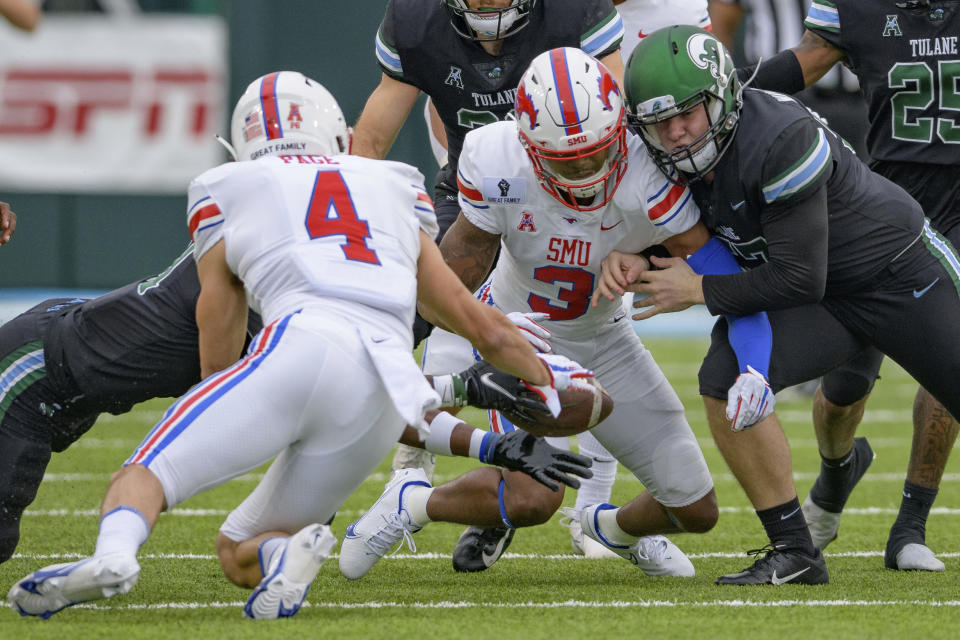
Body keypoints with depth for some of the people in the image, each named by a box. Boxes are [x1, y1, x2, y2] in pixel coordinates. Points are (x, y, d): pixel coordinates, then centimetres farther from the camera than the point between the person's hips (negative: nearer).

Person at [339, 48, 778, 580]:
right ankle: (414, 502, 3)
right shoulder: (497, 163, -30)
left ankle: (612, 526, 38)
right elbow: (464, 257, -12)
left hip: (600, 338, 2)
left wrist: (752, 370, -44)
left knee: (696, 509, 3)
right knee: (534, 496, -26)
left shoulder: (645, 177, -32)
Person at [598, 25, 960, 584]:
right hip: (826, 302, 6)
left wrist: (699, 291, -19)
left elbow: (800, 280, -28)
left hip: (901, 275, -6)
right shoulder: (681, 153, -9)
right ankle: (794, 552, -9)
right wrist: (632, 261, -12)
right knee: (726, 380, -18)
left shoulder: (780, 140, -32)